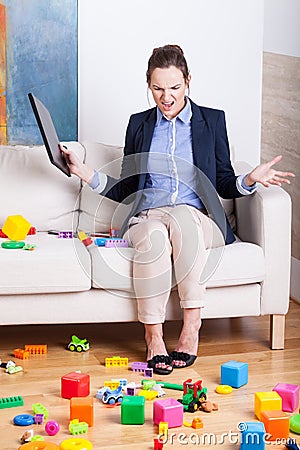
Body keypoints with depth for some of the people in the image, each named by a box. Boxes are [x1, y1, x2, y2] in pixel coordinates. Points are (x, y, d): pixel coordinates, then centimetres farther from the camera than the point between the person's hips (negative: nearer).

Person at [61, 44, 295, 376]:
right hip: (146, 218, 1)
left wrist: (251, 179, -9)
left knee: (181, 218, -38)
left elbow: (225, 185, 12)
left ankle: (191, 328, -35)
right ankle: (153, 338, -31)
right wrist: (88, 174, 4)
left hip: (198, 220, -1)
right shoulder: (139, 124, 17)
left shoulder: (212, 120, 12)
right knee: (154, 235, -36)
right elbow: (126, 190, 17)